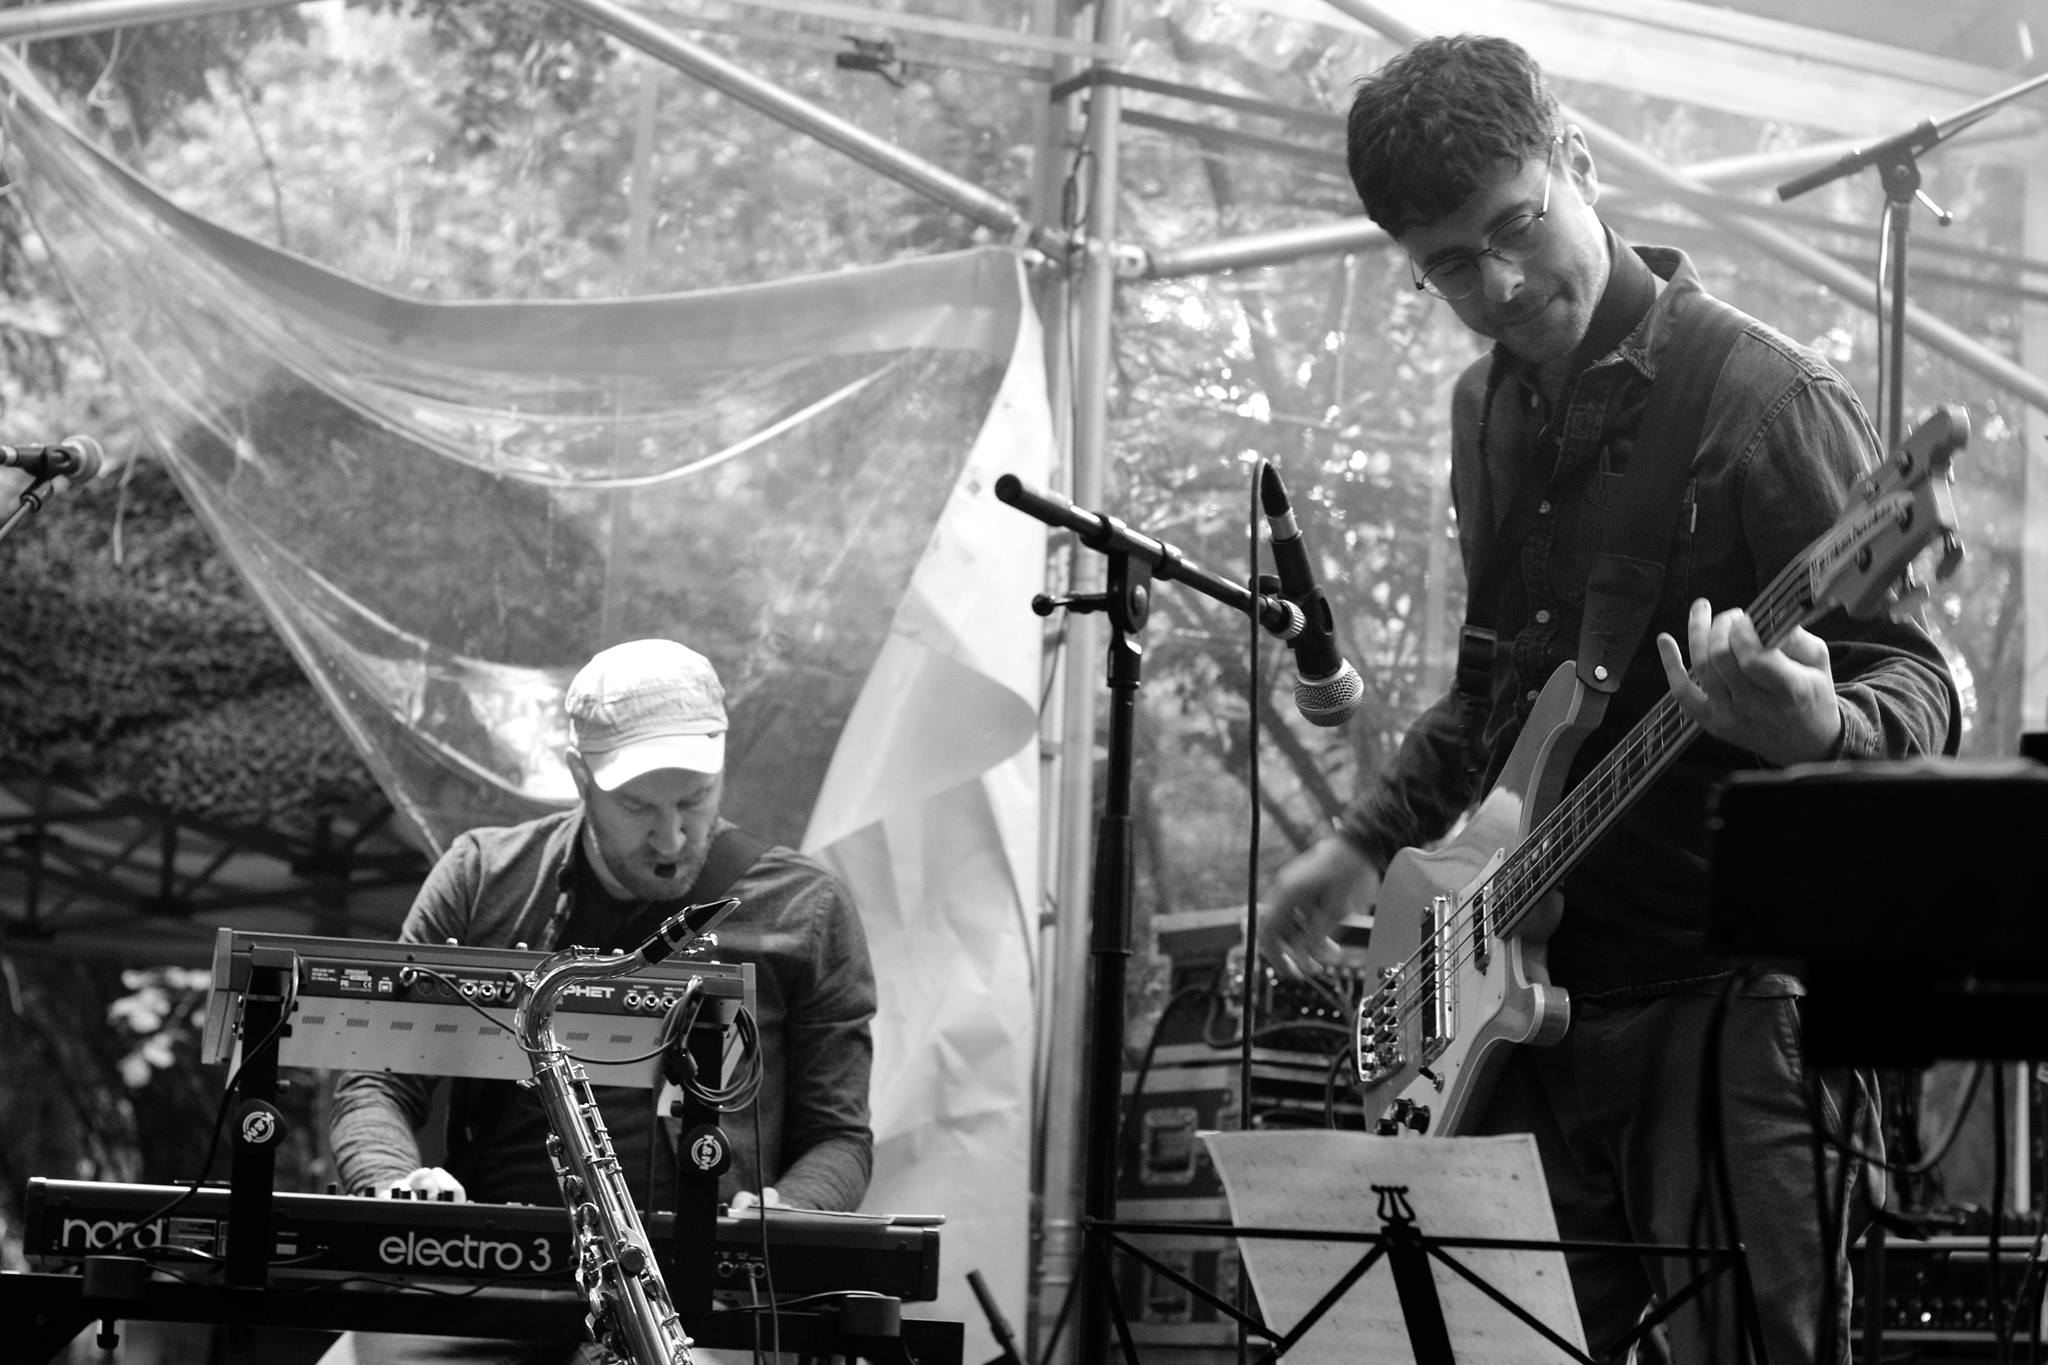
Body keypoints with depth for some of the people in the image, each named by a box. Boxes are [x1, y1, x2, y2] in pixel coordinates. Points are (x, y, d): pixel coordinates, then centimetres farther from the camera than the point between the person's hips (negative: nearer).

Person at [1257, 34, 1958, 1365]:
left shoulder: (1763, 399, -11)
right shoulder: (1490, 411, 13)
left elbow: (1918, 686, -14)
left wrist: (1820, 729, -36)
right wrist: (1371, 840, 19)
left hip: (1717, 1002, -7)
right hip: (1525, 995, 7)